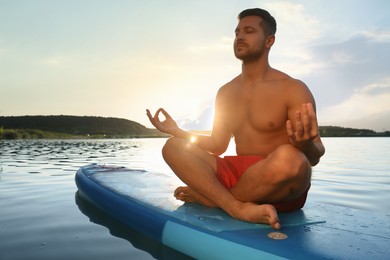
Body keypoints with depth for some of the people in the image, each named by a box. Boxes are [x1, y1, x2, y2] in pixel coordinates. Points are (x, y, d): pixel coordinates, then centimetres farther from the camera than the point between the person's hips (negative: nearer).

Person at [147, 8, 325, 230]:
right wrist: (177, 131, 4)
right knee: (173, 147, -10)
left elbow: (315, 157, -9)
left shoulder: (293, 89, -5)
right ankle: (240, 208, -29)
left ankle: (208, 197, -14)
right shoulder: (226, 92, 11)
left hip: (282, 189, -4)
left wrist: (306, 145, -33)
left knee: (288, 157, -39)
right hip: (237, 176, 4)